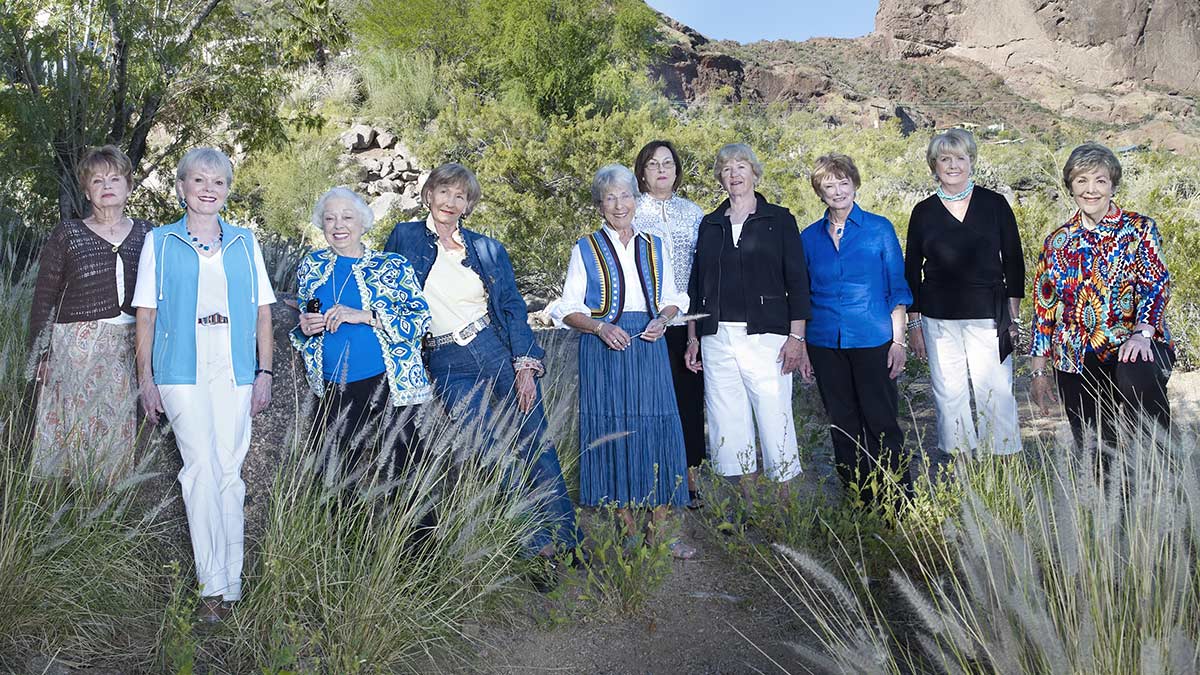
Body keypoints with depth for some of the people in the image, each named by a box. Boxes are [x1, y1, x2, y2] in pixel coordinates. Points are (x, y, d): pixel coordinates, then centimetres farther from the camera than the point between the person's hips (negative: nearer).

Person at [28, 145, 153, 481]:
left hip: (129, 349, 2)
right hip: (76, 345, -2)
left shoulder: (146, 234, 9)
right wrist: (40, 355, -2)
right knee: (70, 431, -2)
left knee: (117, 434, 4)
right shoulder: (67, 234, 3)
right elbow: (43, 299, 4)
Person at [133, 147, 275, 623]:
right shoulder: (160, 243, 7)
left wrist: (264, 373, 4)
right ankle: (213, 586, -5)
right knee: (202, 467, -12)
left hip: (234, 371, 2)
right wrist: (146, 379, 0)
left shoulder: (245, 242, 11)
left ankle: (231, 581, 14)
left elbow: (262, 312, 11)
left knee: (229, 471, 3)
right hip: (182, 371, -2)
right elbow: (146, 315, 5)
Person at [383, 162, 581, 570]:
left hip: (501, 352, 1)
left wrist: (524, 366, -6)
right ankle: (535, 547, 10)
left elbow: (514, 307, 3)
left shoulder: (487, 248, 7)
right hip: (451, 368, -1)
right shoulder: (405, 238, 5)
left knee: (536, 447, 2)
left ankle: (564, 535, 17)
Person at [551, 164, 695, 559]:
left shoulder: (654, 247, 14)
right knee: (612, 432, -2)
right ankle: (628, 532, 12)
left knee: (657, 431, -3)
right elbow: (569, 309, 3)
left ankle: (659, 532, 7)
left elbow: (672, 298, 19)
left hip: (650, 348, 3)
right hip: (604, 349, -2)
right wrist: (601, 327, -14)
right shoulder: (586, 249, 5)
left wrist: (662, 320, -2)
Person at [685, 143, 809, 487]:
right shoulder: (710, 224, 15)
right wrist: (693, 338, 11)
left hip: (765, 335, -3)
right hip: (717, 338, 4)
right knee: (727, 422, 3)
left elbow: (797, 281, 1)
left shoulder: (779, 220, 5)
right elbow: (696, 284, 17)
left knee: (774, 418, -7)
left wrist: (796, 336, -7)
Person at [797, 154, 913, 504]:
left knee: (881, 422, -3)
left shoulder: (879, 228, 1)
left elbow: (898, 288, 1)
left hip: (872, 340, -3)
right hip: (825, 343, 3)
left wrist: (898, 340, -5)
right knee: (843, 425, 9)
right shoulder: (809, 237, 7)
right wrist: (801, 346, 7)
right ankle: (860, 499, 20)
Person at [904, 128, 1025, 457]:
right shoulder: (923, 212, 7)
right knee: (949, 396, 3)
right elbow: (911, 271, 9)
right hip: (938, 319, 1)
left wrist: (1013, 316, 4)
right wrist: (914, 324, 6)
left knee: (996, 394, -5)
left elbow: (1014, 262, 8)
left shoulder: (994, 204, 5)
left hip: (988, 316, -1)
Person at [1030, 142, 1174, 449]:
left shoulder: (1139, 229, 4)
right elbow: (1044, 307, 12)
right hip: (1077, 366, 3)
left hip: (1131, 347, -3)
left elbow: (1156, 284, -6)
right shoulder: (1057, 242, 11)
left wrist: (1143, 333, -25)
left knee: (1138, 377, -36)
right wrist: (1039, 371, 10)